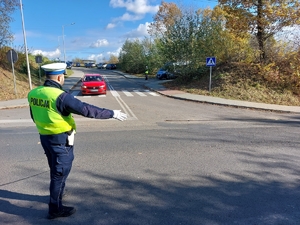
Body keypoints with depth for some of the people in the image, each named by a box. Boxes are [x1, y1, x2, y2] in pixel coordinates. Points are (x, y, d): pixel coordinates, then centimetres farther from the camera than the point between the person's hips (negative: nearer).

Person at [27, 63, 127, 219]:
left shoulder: (34, 93, 1)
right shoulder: (60, 96, -24)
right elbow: (87, 110, -26)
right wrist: (112, 113, -19)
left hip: (45, 137, 9)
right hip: (61, 141, -8)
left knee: (55, 170, 28)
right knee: (60, 173, 6)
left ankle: (56, 193, 50)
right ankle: (55, 209, 21)